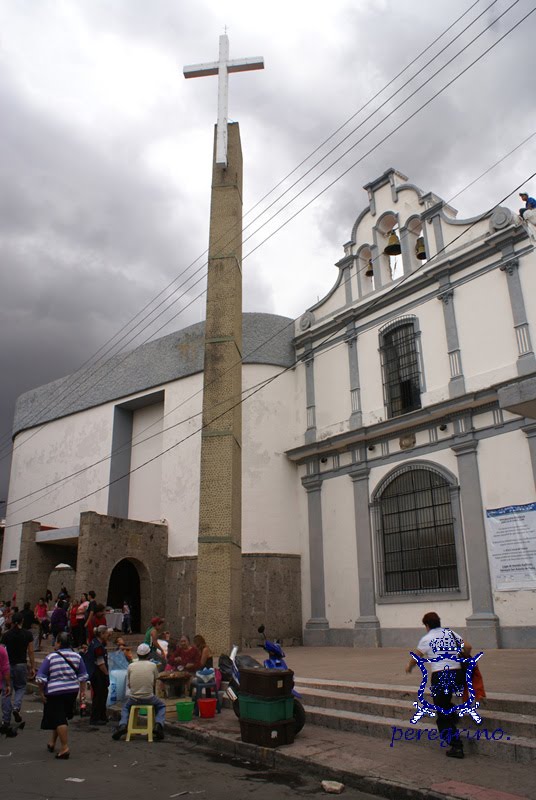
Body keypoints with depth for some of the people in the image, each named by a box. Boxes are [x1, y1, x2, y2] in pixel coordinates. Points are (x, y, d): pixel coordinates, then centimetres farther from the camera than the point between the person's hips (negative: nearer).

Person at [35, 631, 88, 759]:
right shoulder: (77, 656, 0)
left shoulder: (51, 657, -11)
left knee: (59, 719, 1)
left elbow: (40, 678, -10)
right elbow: (83, 676, 4)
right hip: (72, 691, 5)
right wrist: (83, 692, 11)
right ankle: (52, 742, 34)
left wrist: (41, 692, 1)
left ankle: (65, 747, -4)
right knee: (61, 717, 21)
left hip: (54, 692, -4)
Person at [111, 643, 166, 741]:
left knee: (126, 707, 34)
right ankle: (158, 724, 1)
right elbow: (154, 684, 9)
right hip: (149, 698, -1)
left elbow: (128, 685, 9)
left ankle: (123, 724, 9)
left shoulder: (131, 666, 1)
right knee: (161, 706, 27)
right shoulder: (153, 665, -2)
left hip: (134, 698, 1)